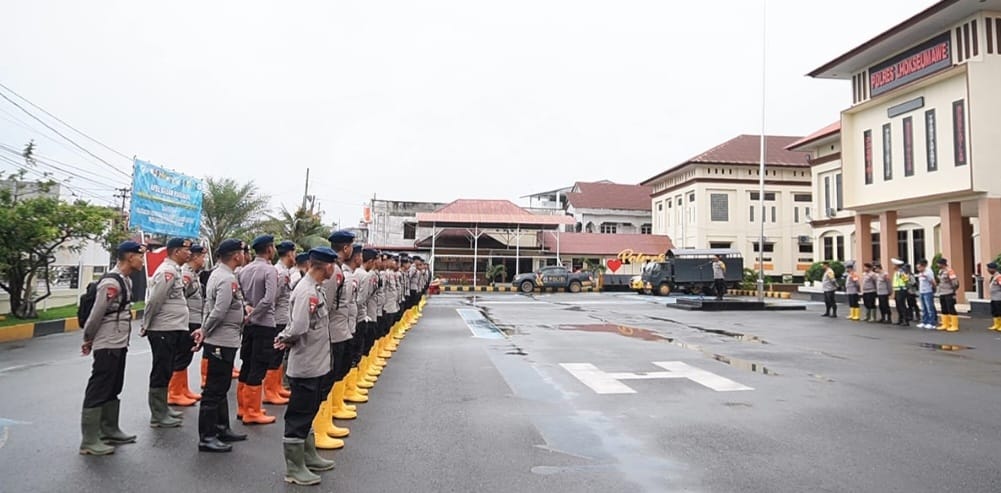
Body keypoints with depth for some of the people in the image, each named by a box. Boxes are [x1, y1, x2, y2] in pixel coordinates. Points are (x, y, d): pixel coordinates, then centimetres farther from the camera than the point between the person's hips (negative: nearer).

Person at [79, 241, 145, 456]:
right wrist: (88, 339, -4)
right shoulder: (111, 282, -20)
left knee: (113, 390, 18)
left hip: (119, 345, 10)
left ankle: (110, 431, 30)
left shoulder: (126, 281, 11)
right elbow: (96, 314, -18)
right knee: (98, 392, -2)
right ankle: (89, 441, 6)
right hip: (107, 347, -10)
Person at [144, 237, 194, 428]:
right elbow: (154, 301, -18)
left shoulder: (173, 270, 15)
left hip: (173, 330, 10)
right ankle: (158, 416, 7)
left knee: (165, 372, 17)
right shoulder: (167, 271, -16)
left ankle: (162, 410, 27)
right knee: (161, 373, -2)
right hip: (163, 331, -10)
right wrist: (146, 327, -10)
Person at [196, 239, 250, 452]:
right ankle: (207, 437, 8)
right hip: (222, 342, -10)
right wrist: (204, 331, -12)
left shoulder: (218, 273, 11)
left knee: (220, 388, 18)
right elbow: (218, 312, -25)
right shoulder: (228, 279, -21)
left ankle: (222, 429, 30)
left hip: (223, 341, 10)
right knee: (214, 390, -1)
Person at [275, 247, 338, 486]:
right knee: (299, 416, 3)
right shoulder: (307, 291, -23)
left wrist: (285, 338, -3)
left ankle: (309, 456, 36)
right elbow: (299, 329, -29)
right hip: (306, 365, -10)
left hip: (316, 364, 10)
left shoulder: (315, 289, 9)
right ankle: (294, 468, 16)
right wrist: (287, 340, -9)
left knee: (308, 413, 21)